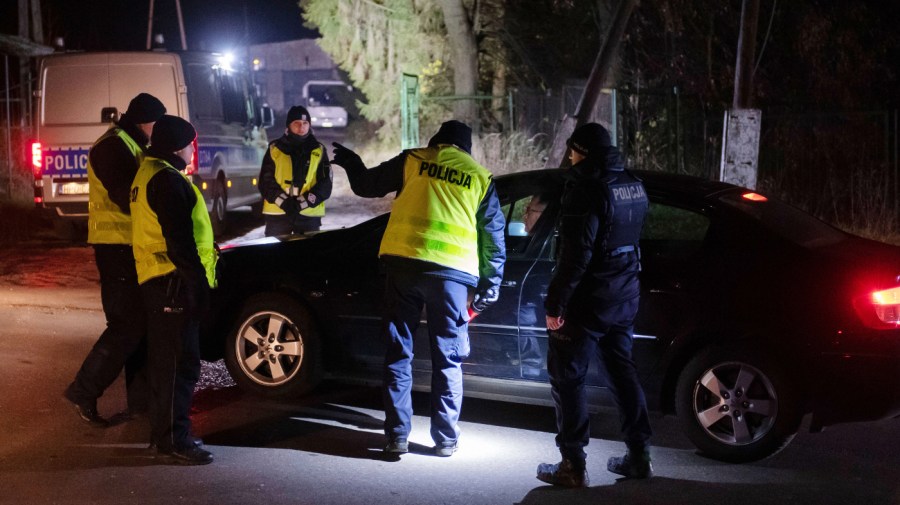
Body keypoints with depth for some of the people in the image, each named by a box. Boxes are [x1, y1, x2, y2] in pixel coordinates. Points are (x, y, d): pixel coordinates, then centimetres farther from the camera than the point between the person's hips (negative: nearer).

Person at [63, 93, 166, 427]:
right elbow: (128, 199, -22)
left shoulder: (130, 146, 19)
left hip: (132, 246, 10)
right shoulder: (112, 148, -14)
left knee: (141, 323, 11)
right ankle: (83, 392, -4)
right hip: (118, 248, -10)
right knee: (127, 325, -10)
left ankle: (140, 398, 17)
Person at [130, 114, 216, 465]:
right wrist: (198, 280, -21)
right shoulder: (167, 179, -16)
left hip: (156, 279, 11)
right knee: (181, 363, -8)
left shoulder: (149, 174, 18)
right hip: (174, 281, -11)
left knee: (165, 360, 16)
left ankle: (162, 433, 25)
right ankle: (175, 439, -5)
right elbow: (179, 240, -22)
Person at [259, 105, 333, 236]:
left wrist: (304, 202, -12)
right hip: (277, 213, 0)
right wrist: (283, 201, -13)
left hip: (309, 214, 1)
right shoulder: (275, 149, 5)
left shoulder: (319, 151, 7)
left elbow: (325, 184, 2)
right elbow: (266, 181, 2)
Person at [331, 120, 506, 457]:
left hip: (404, 262, 0)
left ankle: (397, 435, 9)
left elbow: (367, 185, 18)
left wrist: (350, 161, 37)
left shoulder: (413, 160, 11)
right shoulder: (480, 177, 13)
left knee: (398, 353, 9)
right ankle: (445, 438, 11)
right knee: (447, 359, 9)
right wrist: (490, 285, 16)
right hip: (452, 271, 0)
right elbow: (493, 237, 11)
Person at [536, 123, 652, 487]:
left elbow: (576, 253, -22)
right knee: (622, 372, 17)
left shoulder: (588, 188, -17)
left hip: (588, 300, -8)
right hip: (625, 297, 8)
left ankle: (573, 465, 3)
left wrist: (554, 303, -19)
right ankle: (639, 456, 23)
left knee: (567, 377, 1)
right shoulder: (633, 186, 9)